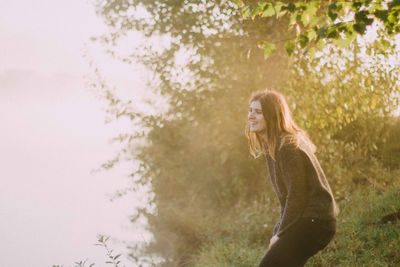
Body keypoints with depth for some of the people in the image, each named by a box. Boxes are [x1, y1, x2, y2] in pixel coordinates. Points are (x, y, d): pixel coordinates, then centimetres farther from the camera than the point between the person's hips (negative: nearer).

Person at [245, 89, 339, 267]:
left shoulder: (288, 147, -18)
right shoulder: (273, 146, 12)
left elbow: (297, 195, -18)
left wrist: (281, 233, -11)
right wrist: (280, 230, 8)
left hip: (315, 222, -10)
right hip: (305, 219, 10)